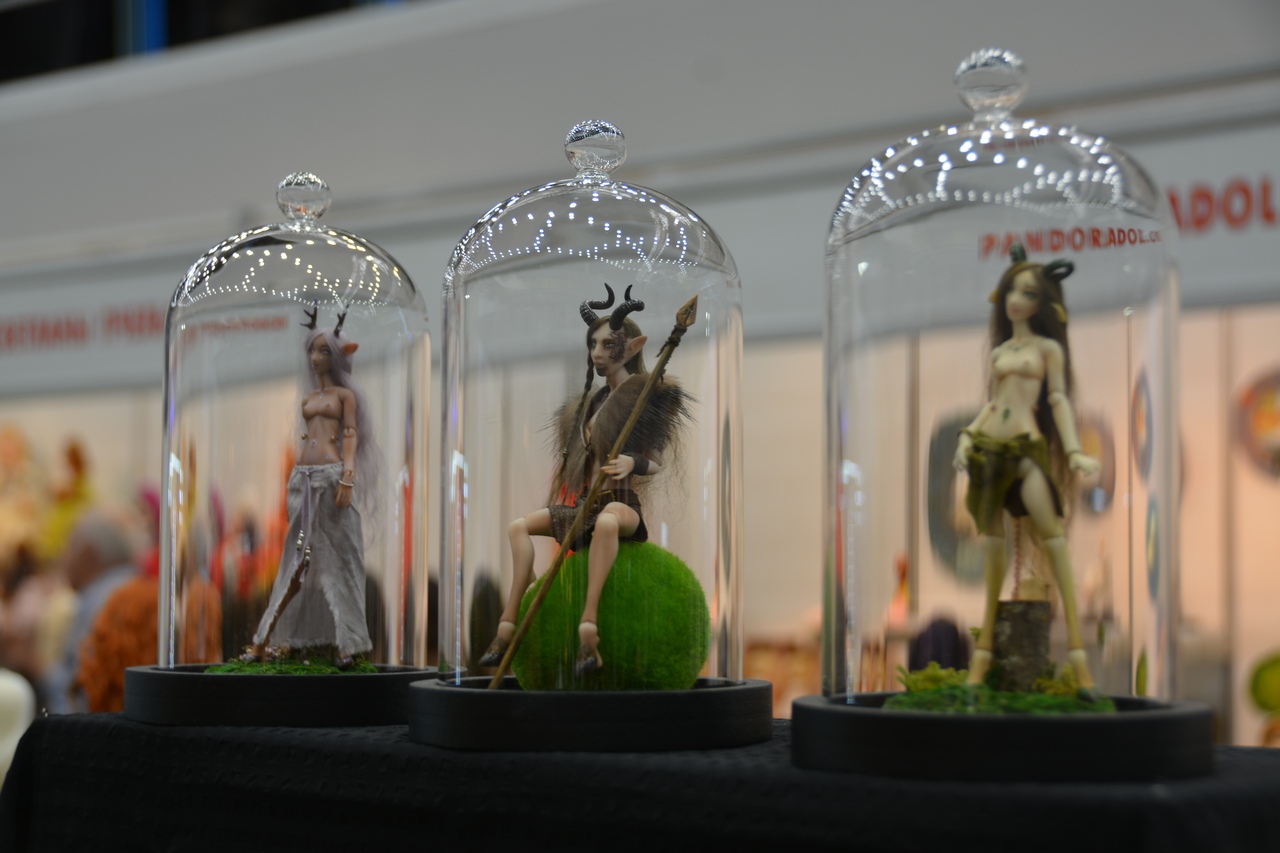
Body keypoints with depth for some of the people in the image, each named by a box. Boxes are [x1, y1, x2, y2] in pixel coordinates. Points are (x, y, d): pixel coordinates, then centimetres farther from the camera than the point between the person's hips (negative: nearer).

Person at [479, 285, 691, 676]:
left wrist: (633, 463, -29)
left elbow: (655, 463, -7)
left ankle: (587, 626, -50)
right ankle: (509, 624, -15)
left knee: (606, 522, -41)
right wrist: (556, 518, 15)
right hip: (583, 504, 8)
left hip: (622, 502, -8)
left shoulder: (645, 397, -2)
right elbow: (570, 461, 20)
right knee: (519, 525, -4)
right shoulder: (588, 403, 18)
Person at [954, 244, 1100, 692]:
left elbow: (1059, 400, 3)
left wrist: (1073, 450, -7)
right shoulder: (998, 352, 18)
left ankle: (1076, 648, -20)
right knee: (991, 541, 2)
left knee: (1051, 533, -16)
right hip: (989, 445, 4)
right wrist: (968, 435, 7)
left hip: (1028, 444, -4)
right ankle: (984, 647, 7)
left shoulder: (1049, 348, 8)